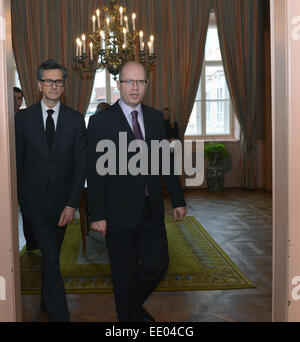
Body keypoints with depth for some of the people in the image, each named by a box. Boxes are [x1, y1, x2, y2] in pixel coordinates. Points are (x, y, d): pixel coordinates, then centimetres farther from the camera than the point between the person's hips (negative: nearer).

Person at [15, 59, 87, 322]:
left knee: (52, 255, 17)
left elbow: (80, 164, -3)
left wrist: (72, 204, -10)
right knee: (51, 257, -8)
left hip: (61, 199, 2)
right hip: (34, 199, -2)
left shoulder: (75, 120, 0)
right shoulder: (24, 118, -1)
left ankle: (47, 300, 40)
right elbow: (17, 160, 3)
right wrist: (17, 198, 1)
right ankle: (60, 315, 0)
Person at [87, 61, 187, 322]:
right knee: (125, 273, 9)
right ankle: (127, 316, 34)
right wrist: (98, 215, -12)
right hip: (120, 211, -4)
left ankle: (135, 303, 39)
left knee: (158, 264, 10)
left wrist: (178, 200, 8)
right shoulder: (101, 121, -8)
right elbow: (94, 172, -9)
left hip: (152, 209, 4)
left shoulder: (155, 117, 6)